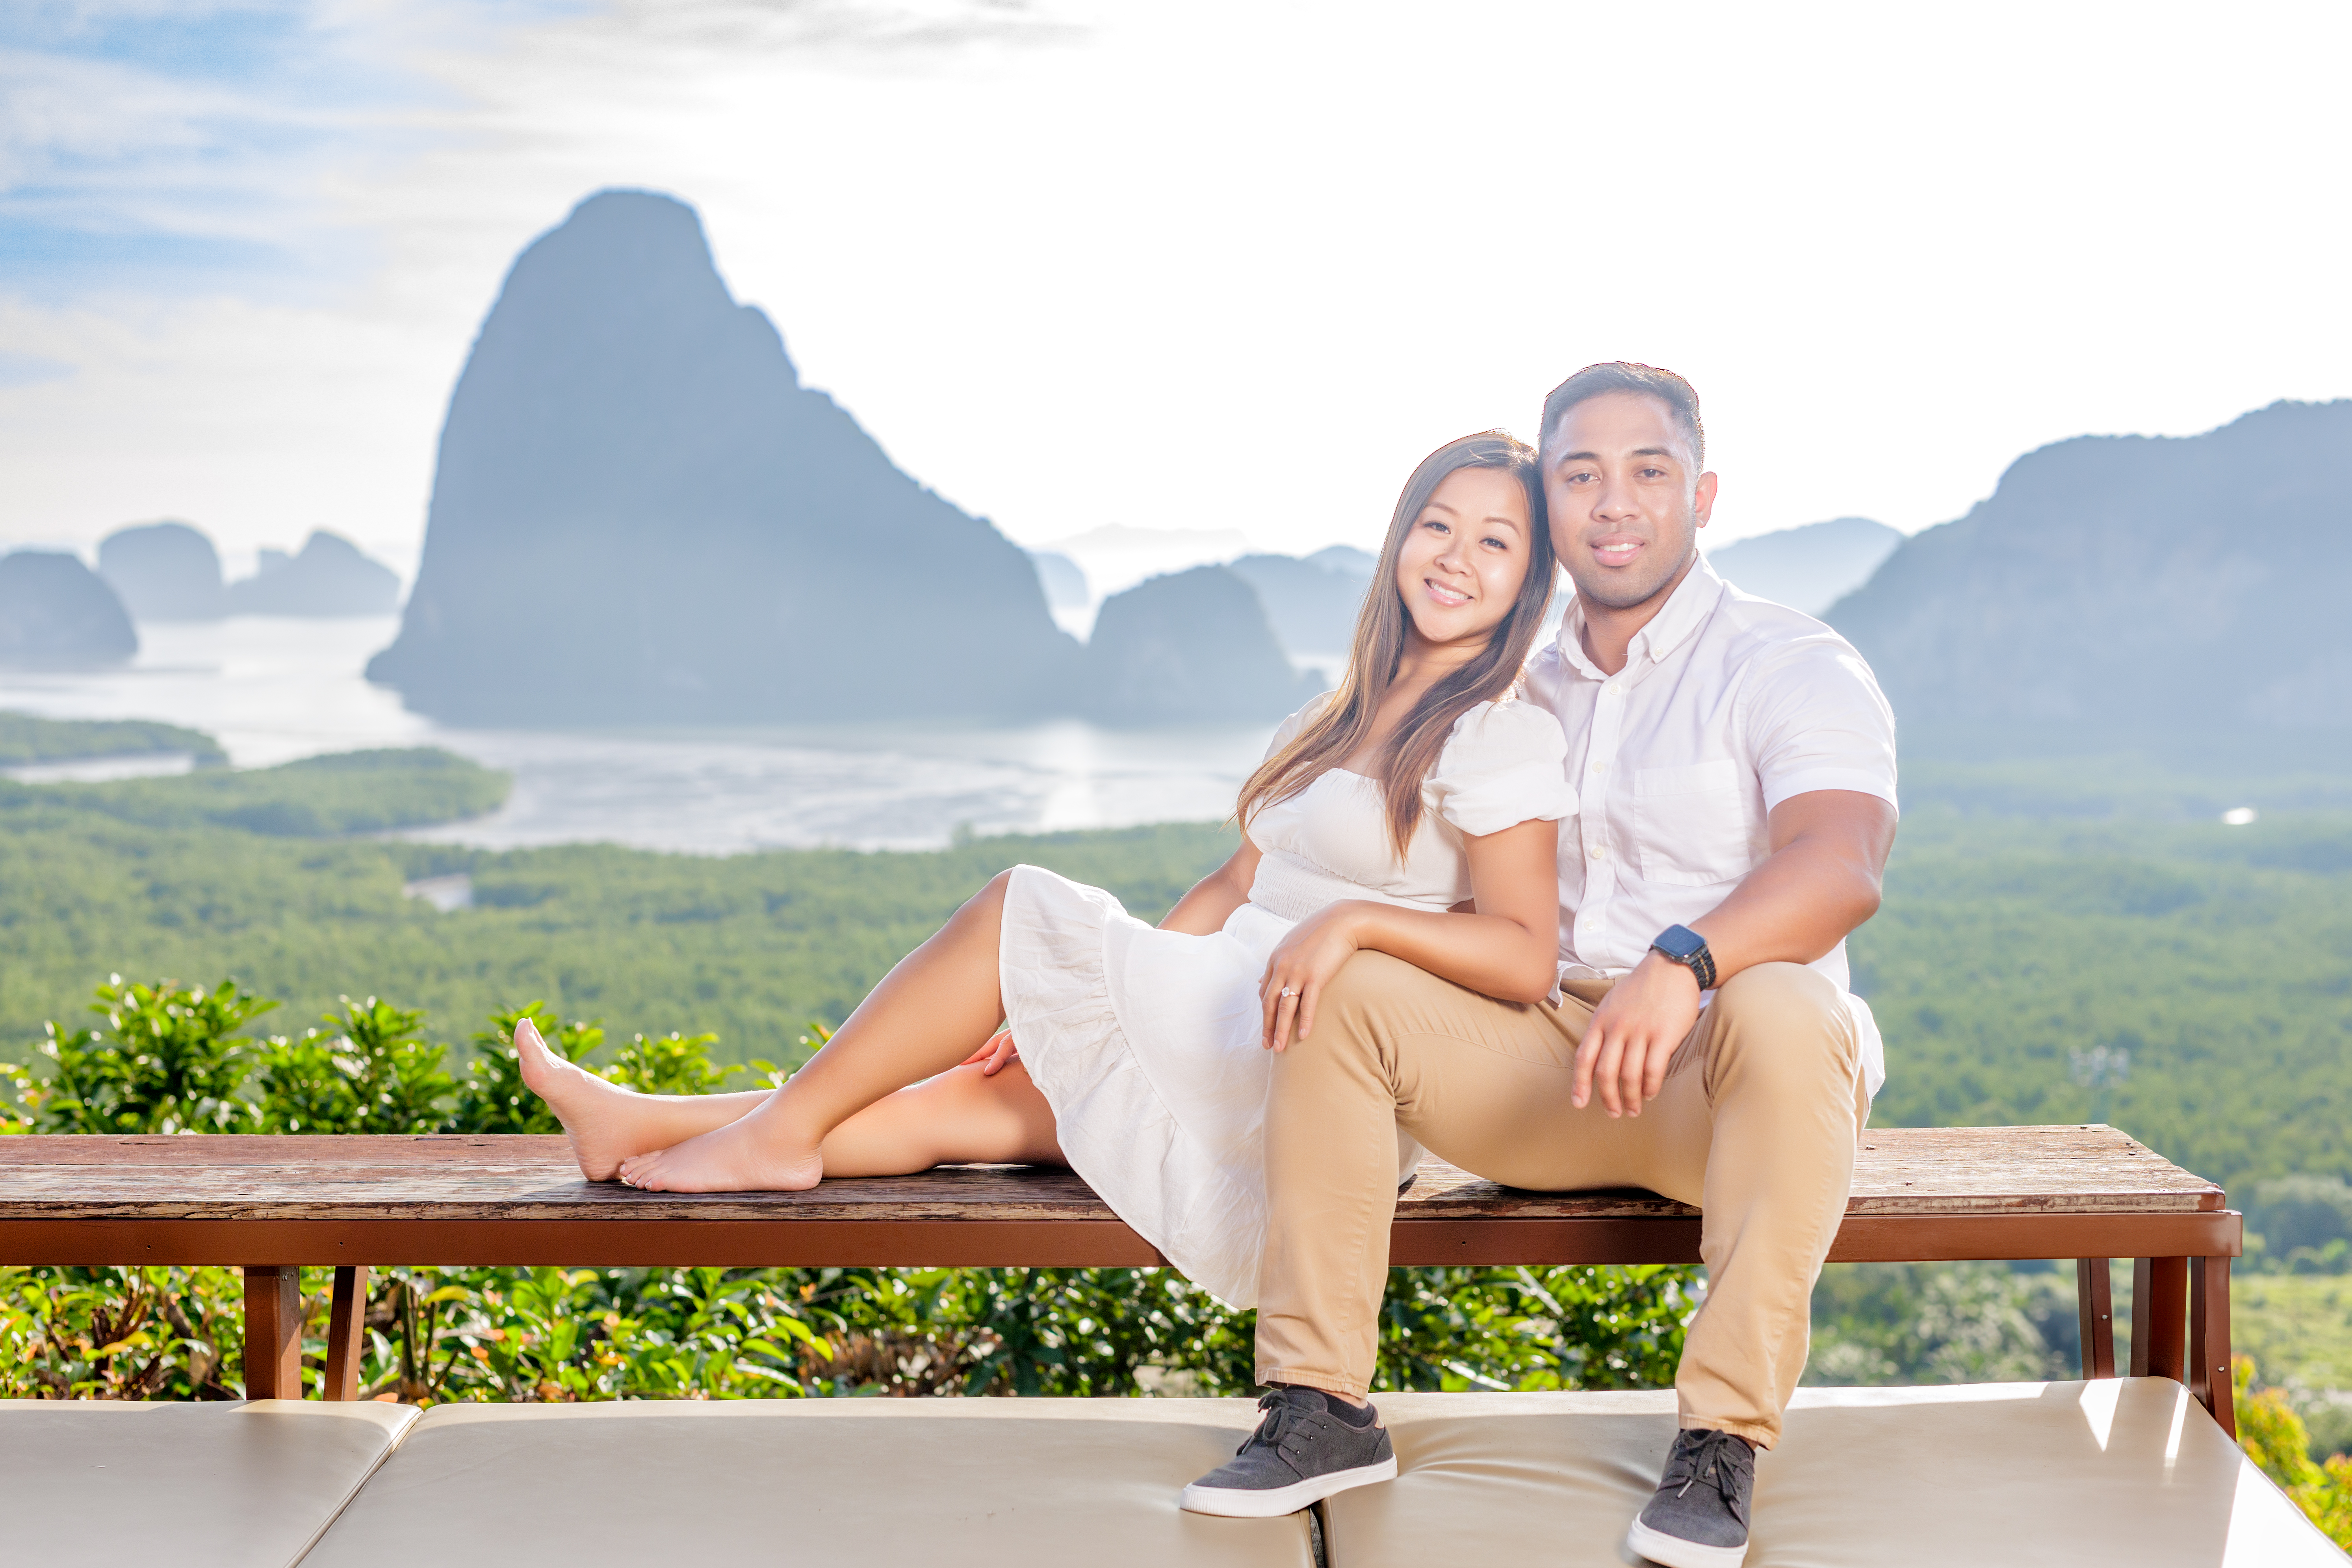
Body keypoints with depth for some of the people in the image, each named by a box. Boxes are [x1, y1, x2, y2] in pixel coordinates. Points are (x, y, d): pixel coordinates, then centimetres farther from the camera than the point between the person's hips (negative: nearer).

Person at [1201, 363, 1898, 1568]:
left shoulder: (1792, 667, -4)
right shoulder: (1529, 693, 16)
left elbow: (1841, 870, -24)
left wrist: (1682, 963, -42)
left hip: (1721, 1083, -5)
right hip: (1553, 1069, 5)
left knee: (1782, 1007, -38)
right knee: (1343, 988, -17)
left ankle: (1724, 1437, -31)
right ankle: (1320, 1401, -17)